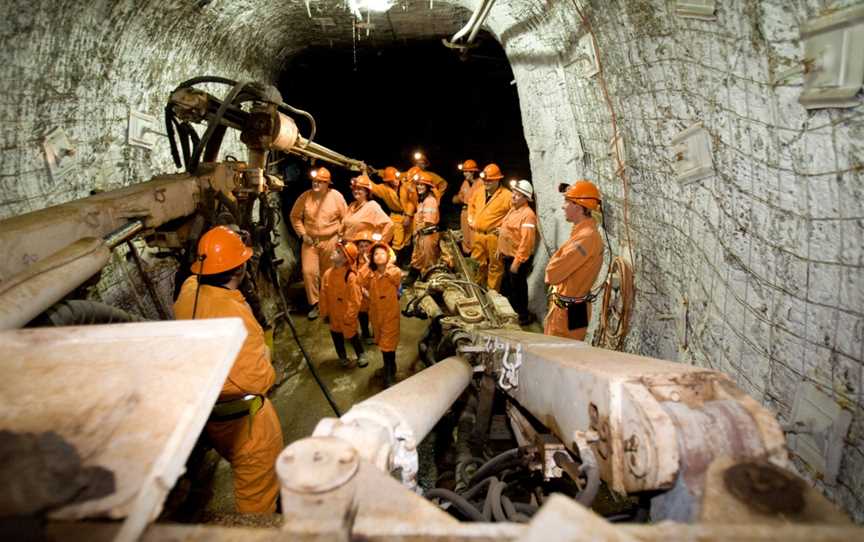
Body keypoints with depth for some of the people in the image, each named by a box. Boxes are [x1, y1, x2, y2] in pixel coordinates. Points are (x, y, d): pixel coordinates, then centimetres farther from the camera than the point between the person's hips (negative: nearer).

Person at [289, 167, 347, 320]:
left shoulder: (336, 196, -7)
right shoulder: (305, 196, -5)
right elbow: (295, 216, 5)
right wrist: (302, 234, -3)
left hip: (330, 241, -1)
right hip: (310, 241, 1)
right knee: (309, 272, -6)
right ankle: (314, 303, 9)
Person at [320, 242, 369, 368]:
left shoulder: (351, 276, -26)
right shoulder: (328, 274, -9)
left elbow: (355, 299, -21)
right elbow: (324, 295, 1)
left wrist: (349, 316, -17)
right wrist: (324, 312, 6)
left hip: (347, 315, -5)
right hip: (334, 314, 5)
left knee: (351, 335, 13)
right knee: (336, 335, 20)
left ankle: (361, 355, 39)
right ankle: (342, 357, 44)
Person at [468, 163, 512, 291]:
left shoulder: (506, 195, -13)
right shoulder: (479, 192, 8)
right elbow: (472, 205, 27)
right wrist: (471, 218, 14)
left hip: (494, 236, -6)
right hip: (477, 234, 6)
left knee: (495, 266, 3)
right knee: (478, 264, 19)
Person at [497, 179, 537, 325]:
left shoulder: (528, 215, -21)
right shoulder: (513, 209, 9)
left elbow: (526, 242, -26)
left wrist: (517, 262, -26)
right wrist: (501, 250, 19)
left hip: (518, 259, -10)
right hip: (508, 256, 10)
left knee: (518, 288, 3)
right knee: (506, 287, 21)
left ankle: (524, 317, 20)